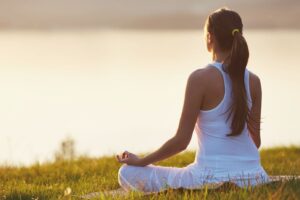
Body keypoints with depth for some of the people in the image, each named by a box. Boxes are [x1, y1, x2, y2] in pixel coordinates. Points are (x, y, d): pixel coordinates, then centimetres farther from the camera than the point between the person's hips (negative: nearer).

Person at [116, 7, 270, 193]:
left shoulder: (200, 78, -13)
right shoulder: (253, 81, 3)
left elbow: (181, 141, -11)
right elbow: (256, 141, 9)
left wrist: (140, 161, 4)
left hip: (212, 179, -7)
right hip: (252, 178, 7)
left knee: (128, 174, 7)